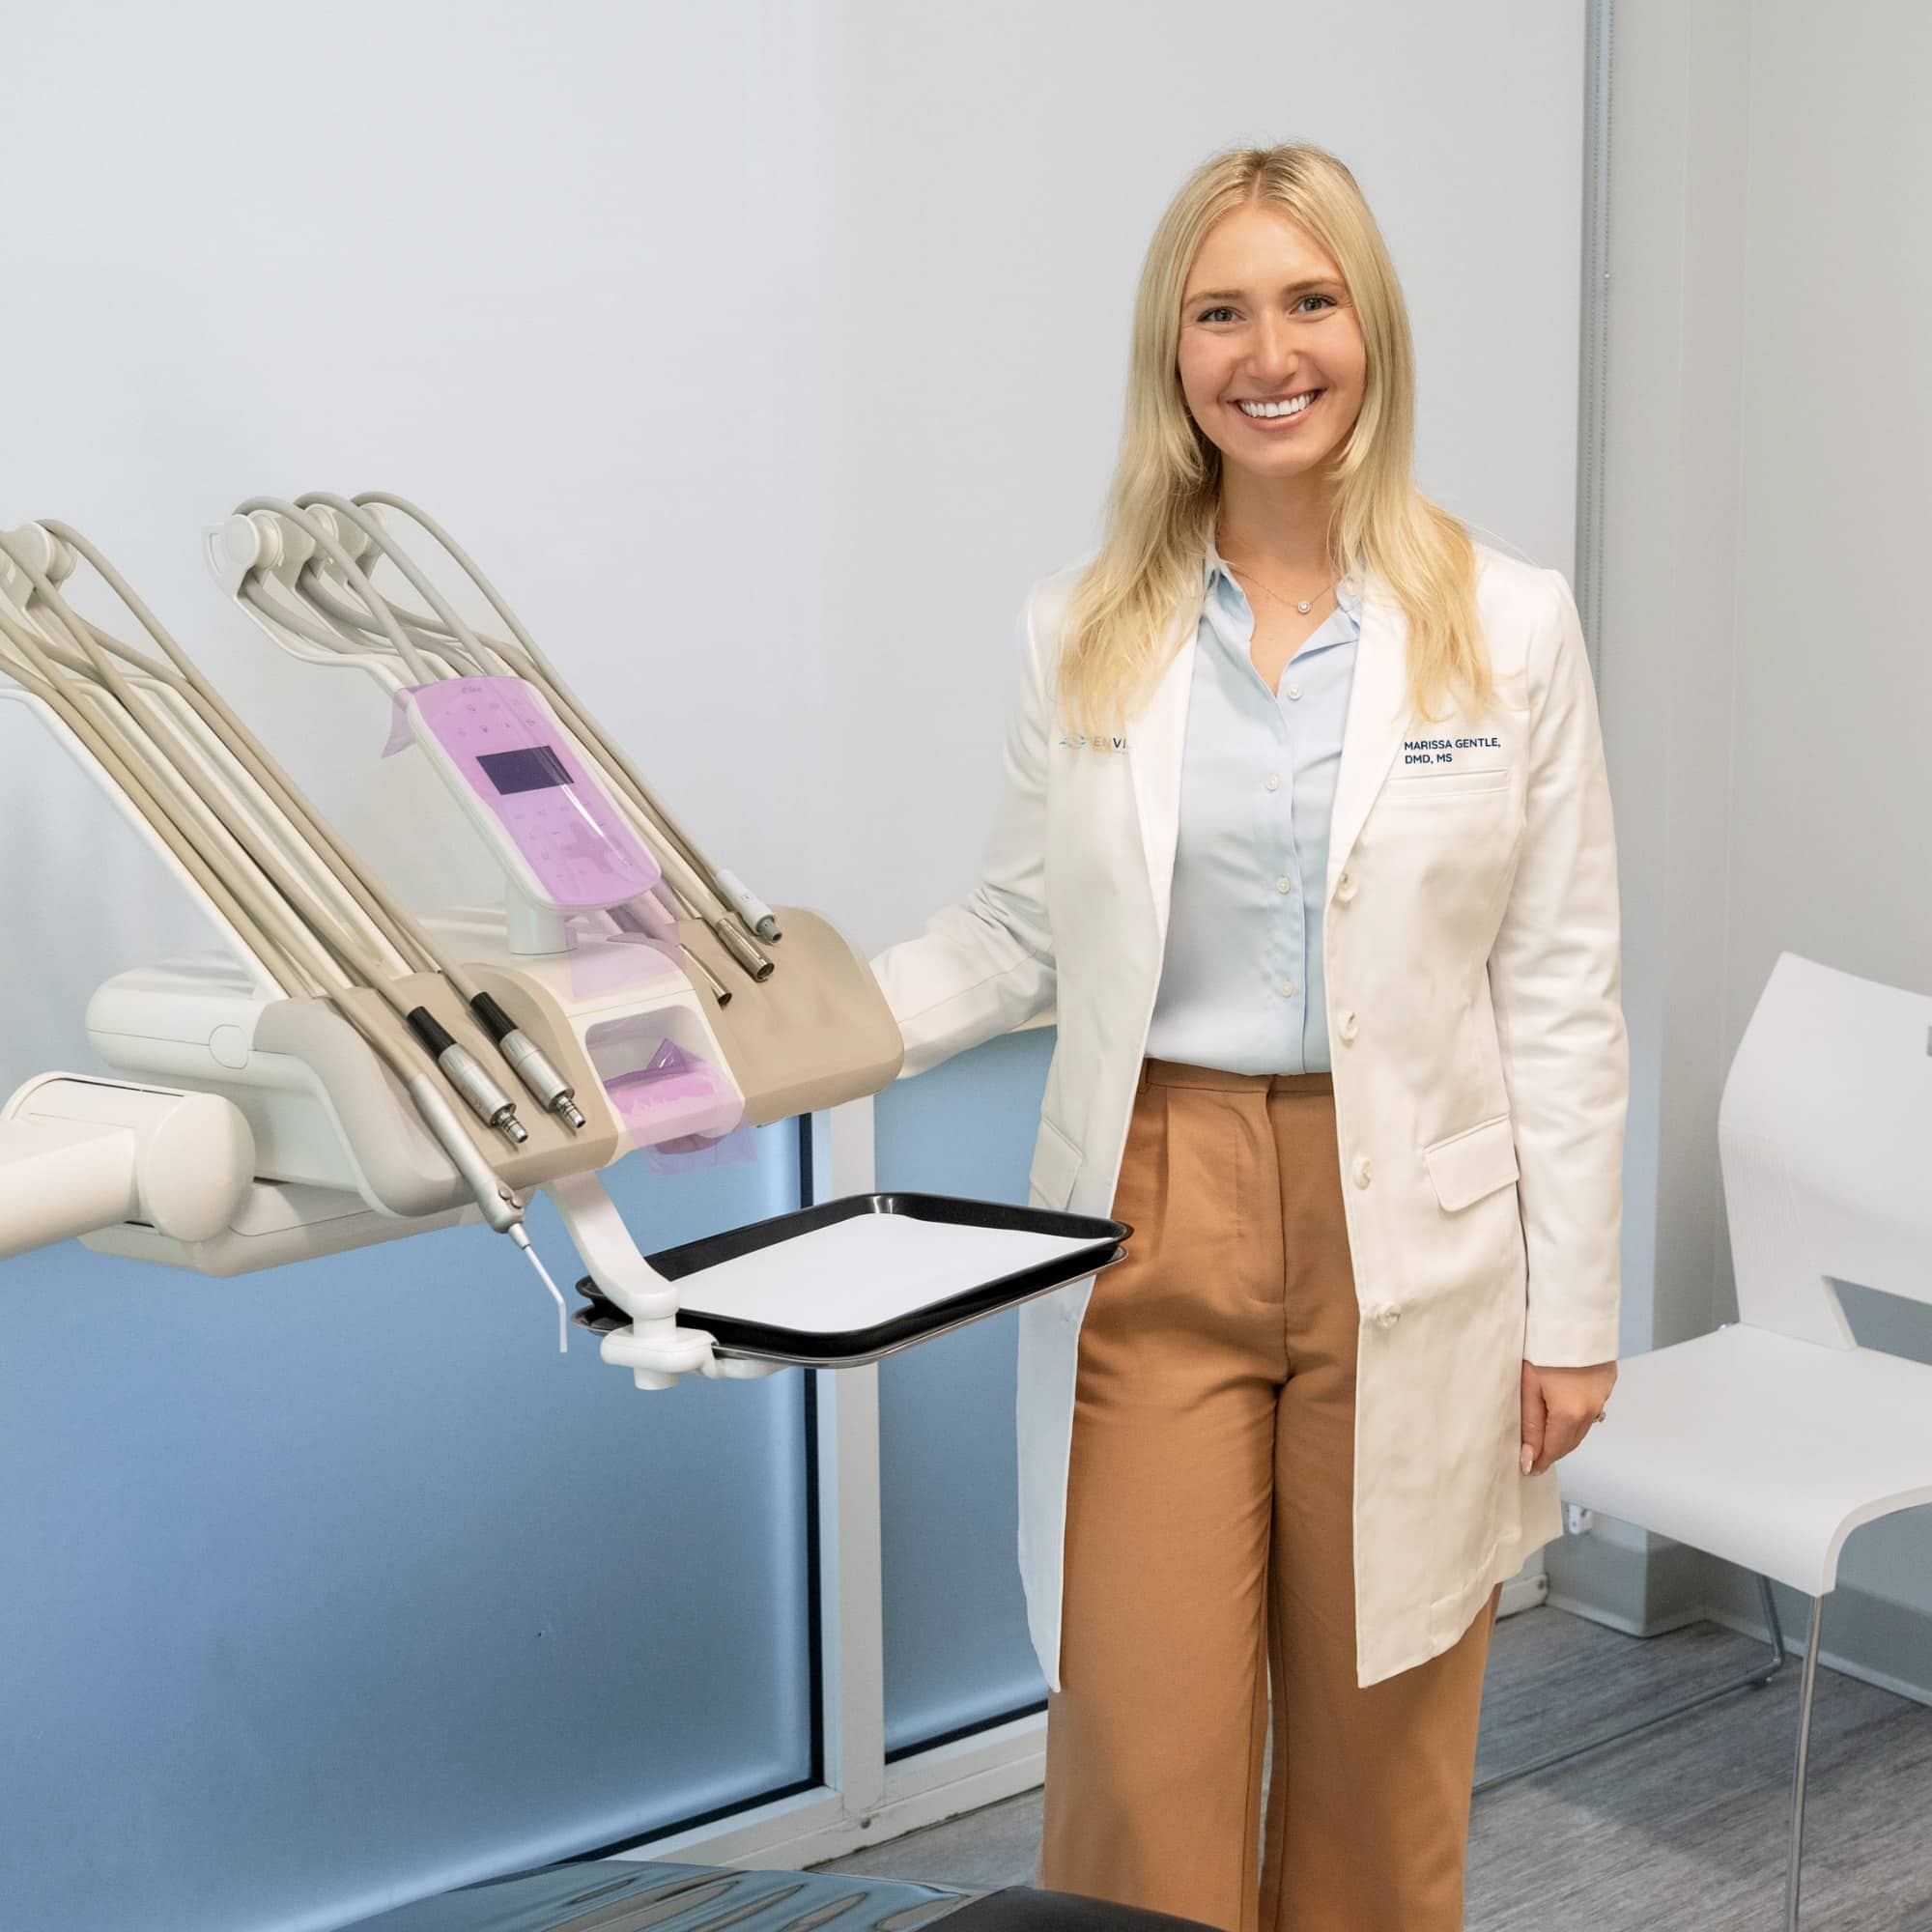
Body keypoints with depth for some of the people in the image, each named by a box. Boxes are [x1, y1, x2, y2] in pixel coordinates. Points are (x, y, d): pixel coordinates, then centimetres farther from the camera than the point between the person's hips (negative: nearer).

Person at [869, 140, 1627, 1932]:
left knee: (1380, 1760, 10)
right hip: (1156, 1226, 1)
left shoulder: (1508, 624, 0)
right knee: (1140, 1763, 0)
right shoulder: (1078, 634, 3)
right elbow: (1014, 934, 10)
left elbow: (1559, 988, 1)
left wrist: (1572, 1311, 0)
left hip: (1412, 1240, 0)